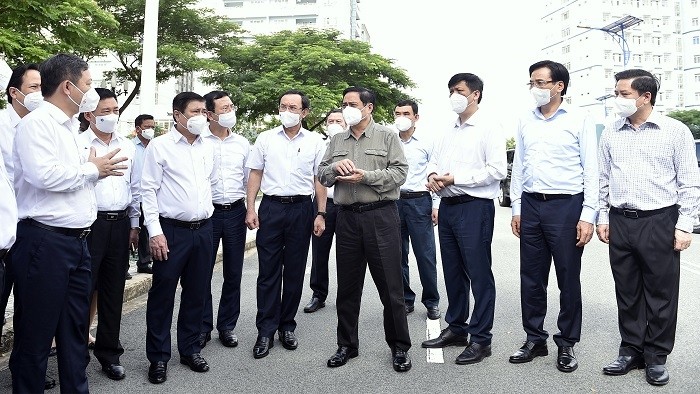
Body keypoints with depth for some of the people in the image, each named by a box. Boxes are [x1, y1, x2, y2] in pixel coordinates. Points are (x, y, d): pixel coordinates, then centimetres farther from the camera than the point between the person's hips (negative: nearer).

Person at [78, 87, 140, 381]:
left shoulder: (128, 147, 12)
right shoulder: (77, 144, -3)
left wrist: (134, 224, 14)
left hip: (120, 224, 5)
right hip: (89, 223, -4)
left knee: (113, 291, 11)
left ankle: (109, 353, 25)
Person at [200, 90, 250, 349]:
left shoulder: (242, 143, 8)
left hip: (235, 211, 3)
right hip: (206, 212, -3)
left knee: (233, 274, 9)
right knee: (203, 273, 4)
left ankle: (227, 326, 23)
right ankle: (203, 327, 20)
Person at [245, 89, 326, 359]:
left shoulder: (315, 141, 5)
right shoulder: (266, 138, 7)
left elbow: (319, 180, 5)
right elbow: (255, 174, 7)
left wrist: (321, 214, -2)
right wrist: (251, 209, -2)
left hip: (301, 208, 0)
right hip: (271, 207, 0)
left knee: (294, 271, 8)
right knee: (268, 271, 1)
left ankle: (287, 326, 21)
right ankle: (265, 331, 10)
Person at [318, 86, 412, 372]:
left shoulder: (387, 136, 2)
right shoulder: (337, 140, 15)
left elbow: (400, 172, -6)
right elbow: (322, 174, 13)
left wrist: (366, 176, -16)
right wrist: (335, 168, -8)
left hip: (380, 216, -4)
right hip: (347, 217, 5)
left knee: (390, 286, 2)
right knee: (347, 286, 12)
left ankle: (399, 347, 17)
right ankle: (347, 345, 27)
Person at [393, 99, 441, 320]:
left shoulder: (426, 142, 4)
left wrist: (436, 205, -3)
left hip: (419, 201, -2)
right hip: (393, 201, 3)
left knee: (425, 254, -2)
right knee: (398, 255, 8)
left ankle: (432, 302, 12)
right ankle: (405, 299, 21)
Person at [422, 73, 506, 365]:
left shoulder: (488, 129, -5)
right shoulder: (449, 132, 18)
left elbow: (497, 170, -15)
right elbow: (435, 160, 21)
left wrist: (455, 178, -17)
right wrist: (433, 174, -3)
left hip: (474, 207, -8)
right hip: (448, 207, 8)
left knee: (479, 274, 0)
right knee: (453, 272, 15)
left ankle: (480, 339, 10)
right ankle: (455, 329, 28)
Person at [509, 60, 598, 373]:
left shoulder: (579, 119, -1)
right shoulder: (525, 121, 11)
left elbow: (591, 169, -4)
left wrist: (588, 216, -9)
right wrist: (517, 208, 10)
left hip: (566, 206, -4)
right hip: (531, 205, 4)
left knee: (568, 279, 5)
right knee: (531, 277, 9)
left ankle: (566, 344, 20)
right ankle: (534, 339, 23)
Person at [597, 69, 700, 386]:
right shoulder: (611, 133, 9)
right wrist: (603, 218, 8)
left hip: (659, 221, -3)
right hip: (620, 222, 3)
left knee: (660, 293, 5)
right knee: (627, 292, 10)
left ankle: (656, 357, 18)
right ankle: (631, 351, 23)